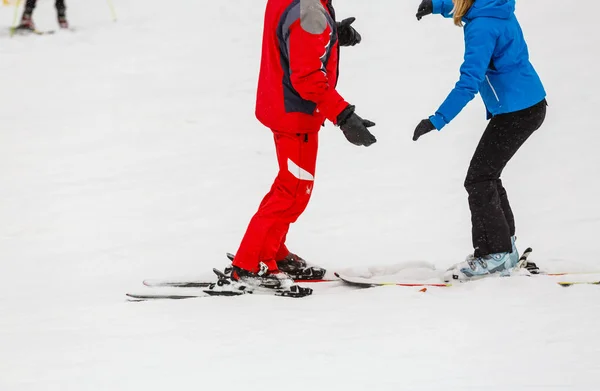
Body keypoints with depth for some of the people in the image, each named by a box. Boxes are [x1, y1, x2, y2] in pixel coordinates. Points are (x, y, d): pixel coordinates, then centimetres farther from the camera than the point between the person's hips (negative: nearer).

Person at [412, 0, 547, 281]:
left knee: (478, 180, -4)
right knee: (486, 177, 18)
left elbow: (469, 83, -28)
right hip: (529, 106, 10)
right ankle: (505, 248, 24)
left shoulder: (481, 28, -23)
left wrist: (437, 120, -29)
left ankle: (494, 255, 2)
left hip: (516, 111, -10)